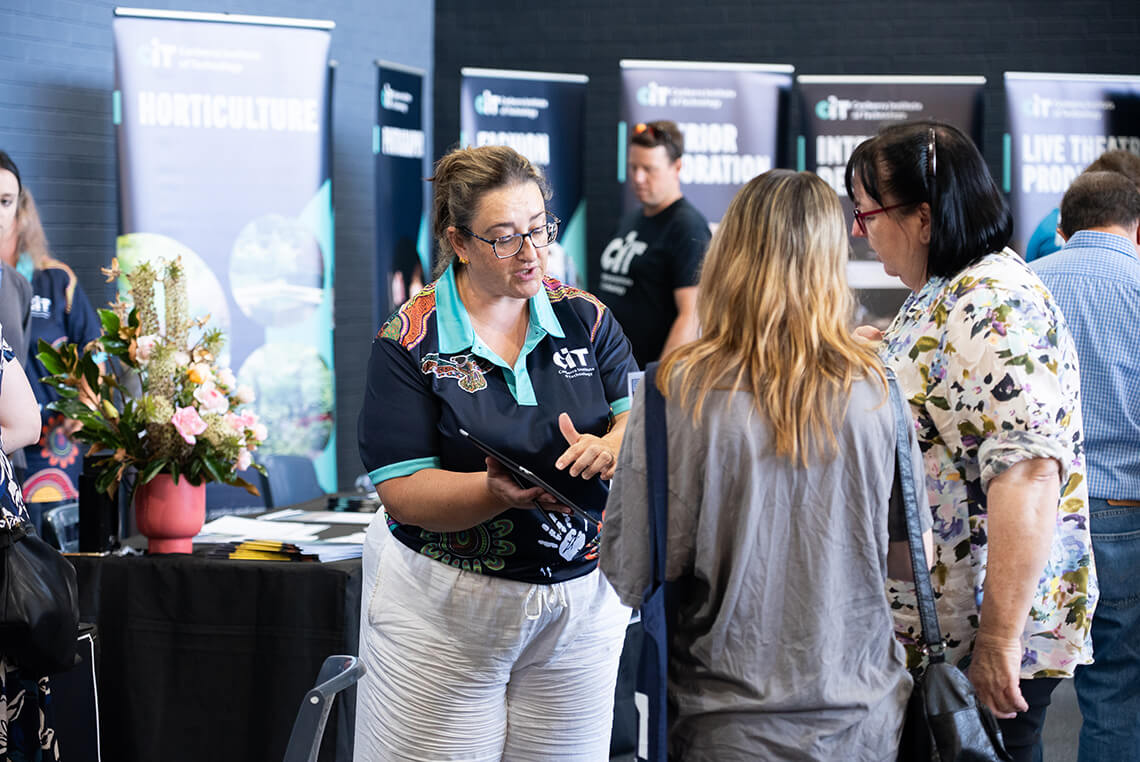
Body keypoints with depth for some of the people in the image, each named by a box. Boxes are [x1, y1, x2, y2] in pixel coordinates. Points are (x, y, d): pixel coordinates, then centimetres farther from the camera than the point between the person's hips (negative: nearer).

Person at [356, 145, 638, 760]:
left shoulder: (585, 317, 4)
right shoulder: (409, 341, -7)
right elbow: (402, 493, -13)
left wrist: (610, 446, -25)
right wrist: (499, 492, -30)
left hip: (583, 594, 3)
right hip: (444, 608, -3)